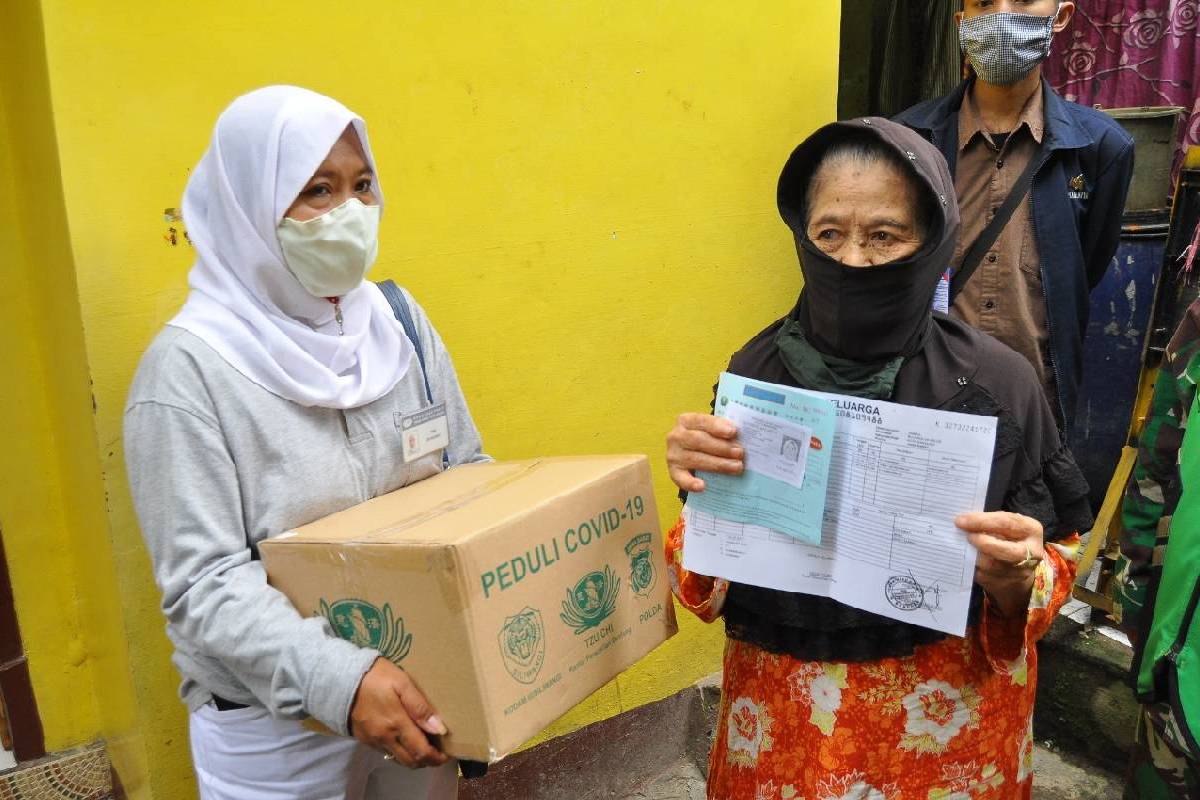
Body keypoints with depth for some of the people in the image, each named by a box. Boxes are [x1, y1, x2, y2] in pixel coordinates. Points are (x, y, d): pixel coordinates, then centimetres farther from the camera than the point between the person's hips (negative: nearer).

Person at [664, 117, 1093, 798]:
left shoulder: (997, 382, -14)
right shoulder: (758, 372, -10)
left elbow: (1053, 563, -4)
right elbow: (707, 592, -6)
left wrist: (1017, 578, -26)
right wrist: (701, 498, -26)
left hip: (951, 714, 0)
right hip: (784, 716, 1)